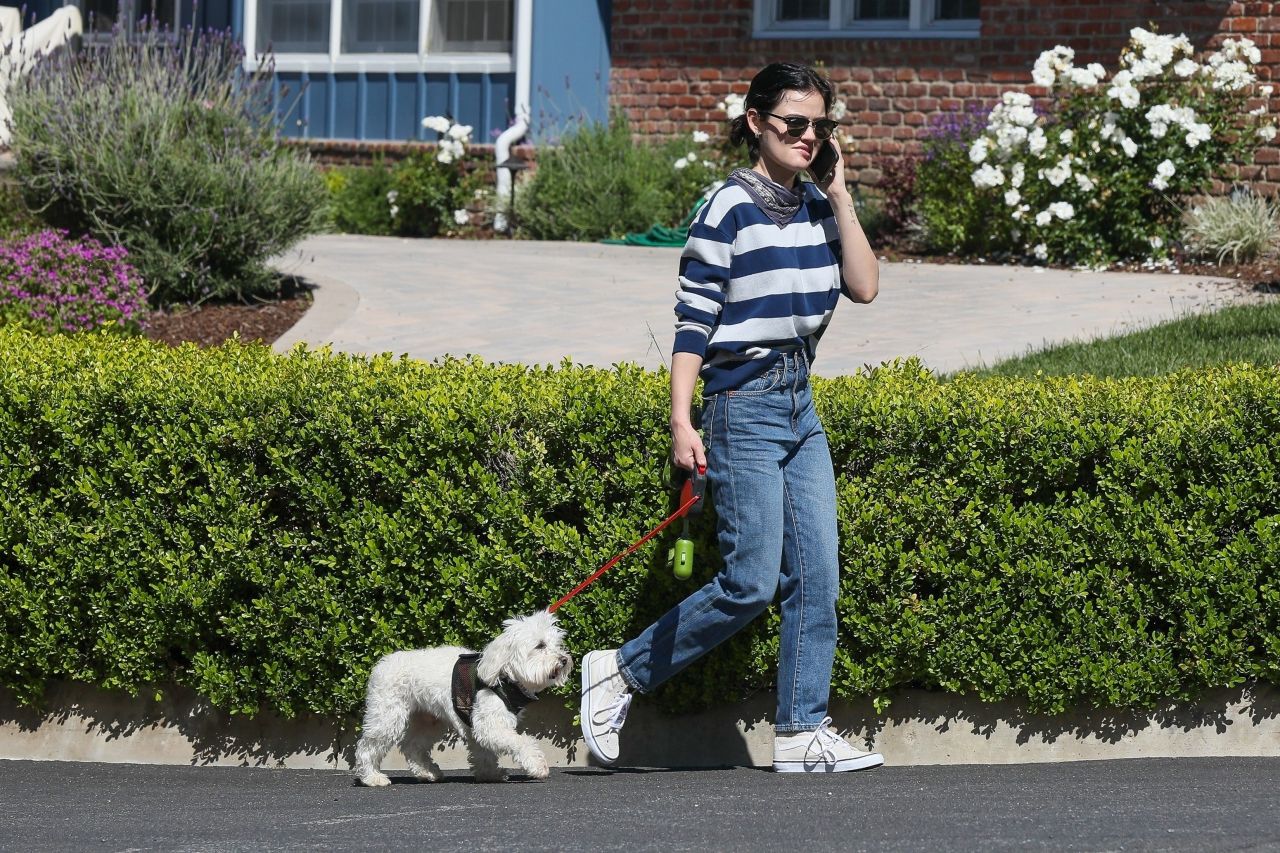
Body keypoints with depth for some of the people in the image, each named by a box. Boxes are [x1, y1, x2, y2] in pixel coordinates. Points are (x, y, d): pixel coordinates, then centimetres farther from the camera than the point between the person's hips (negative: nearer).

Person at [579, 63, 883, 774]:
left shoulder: (816, 206, 11)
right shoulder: (730, 209, -10)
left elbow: (864, 287, 1)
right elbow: (692, 321, -11)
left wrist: (840, 196, -2)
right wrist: (681, 423, -17)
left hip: (800, 407, 7)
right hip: (743, 407, -7)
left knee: (817, 577, 1)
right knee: (752, 582, -10)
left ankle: (802, 731, 5)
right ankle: (620, 672, 4)